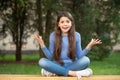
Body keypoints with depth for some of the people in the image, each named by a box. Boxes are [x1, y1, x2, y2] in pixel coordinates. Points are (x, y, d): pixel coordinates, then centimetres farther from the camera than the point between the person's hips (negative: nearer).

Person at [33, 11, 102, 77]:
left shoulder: (76, 35, 2)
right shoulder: (53, 35, 1)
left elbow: (79, 56, 1)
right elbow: (50, 57, 0)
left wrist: (89, 46, -12)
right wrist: (42, 45, -10)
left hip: (72, 65, 1)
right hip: (58, 65, 0)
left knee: (86, 60, -30)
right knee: (42, 61, -28)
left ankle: (54, 72, -25)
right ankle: (72, 73, -29)